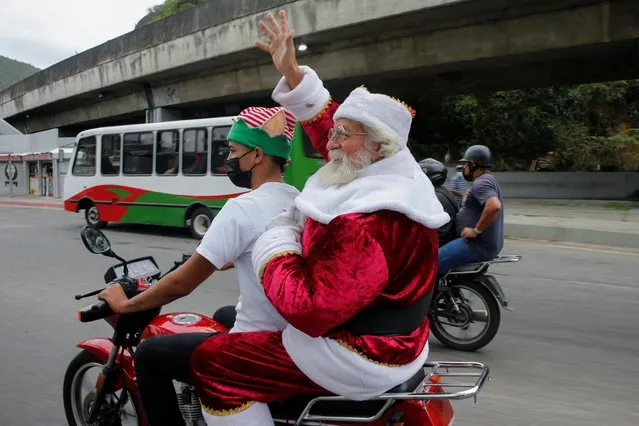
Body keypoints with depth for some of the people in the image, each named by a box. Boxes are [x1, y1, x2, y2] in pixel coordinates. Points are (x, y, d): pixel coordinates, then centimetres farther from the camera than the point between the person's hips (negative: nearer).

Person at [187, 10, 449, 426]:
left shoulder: (364, 225, -31)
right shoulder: (395, 175, 0)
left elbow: (310, 309, -33)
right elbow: (327, 122, 10)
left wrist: (277, 239, -20)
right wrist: (292, 73, 6)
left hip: (361, 357, -10)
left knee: (212, 361, -8)